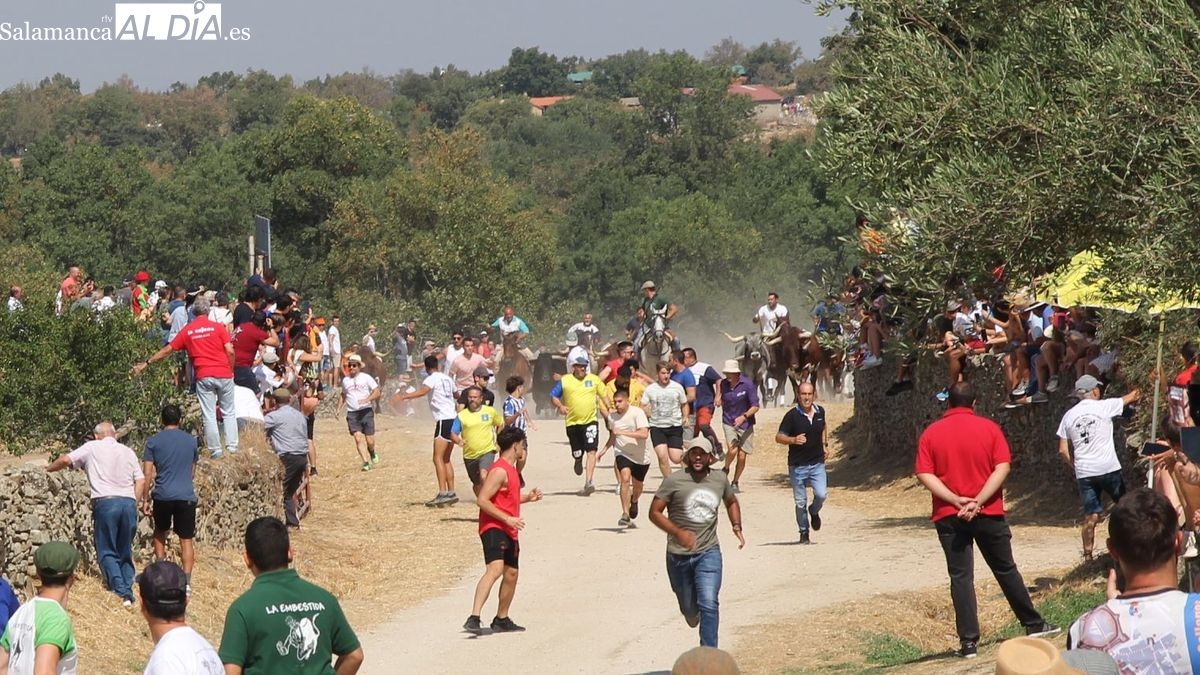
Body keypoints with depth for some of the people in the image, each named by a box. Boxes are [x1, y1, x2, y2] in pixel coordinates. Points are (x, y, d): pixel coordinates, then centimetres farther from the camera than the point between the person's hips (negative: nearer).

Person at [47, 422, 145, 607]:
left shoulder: (92, 448, 9)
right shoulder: (127, 451, 18)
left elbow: (66, 460, 2)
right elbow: (141, 481, 11)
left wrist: (49, 469, 20)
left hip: (105, 502, -3)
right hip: (128, 502, 3)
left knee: (107, 552, 1)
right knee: (125, 552, 15)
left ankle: (121, 592, -14)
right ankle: (128, 591, 7)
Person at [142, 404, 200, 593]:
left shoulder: (154, 441, 2)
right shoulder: (191, 441, 10)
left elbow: (147, 473, -3)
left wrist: (146, 500, 2)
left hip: (163, 495, -1)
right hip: (186, 496, 1)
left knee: (160, 532, 22)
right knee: (186, 540, 3)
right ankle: (186, 581, -6)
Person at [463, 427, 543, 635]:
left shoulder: (511, 469, 18)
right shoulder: (500, 470, -15)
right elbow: (482, 499, -22)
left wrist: (528, 497, 17)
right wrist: (507, 518, -24)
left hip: (508, 531, 11)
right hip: (493, 528, -11)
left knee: (511, 573, 19)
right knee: (495, 569, -27)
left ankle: (501, 620, 34)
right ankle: (473, 619, -37)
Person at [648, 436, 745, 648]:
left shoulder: (720, 479, 3)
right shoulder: (674, 481, -9)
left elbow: (731, 502, 24)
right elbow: (654, 512, -9)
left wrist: (736, 526, 7)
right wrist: (678, 533, -22)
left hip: (708, 553, 1)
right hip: (679, 555, -1)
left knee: (708, 604, -17)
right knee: (689, 608, 14)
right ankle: (692, 612, 52)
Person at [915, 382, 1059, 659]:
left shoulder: (930, 433, 0)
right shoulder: (989, 428, 0)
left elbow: (924, 475, -9)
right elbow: (1002, 468, -10)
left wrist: (956, 500, -14)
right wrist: (977, 501, -14)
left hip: (949, 517, 0)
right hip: (988, 513, 0)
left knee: (960, 577, 1)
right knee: (1006, 570, 15)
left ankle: (968, 642, -3)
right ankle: (1033, 624, 26)